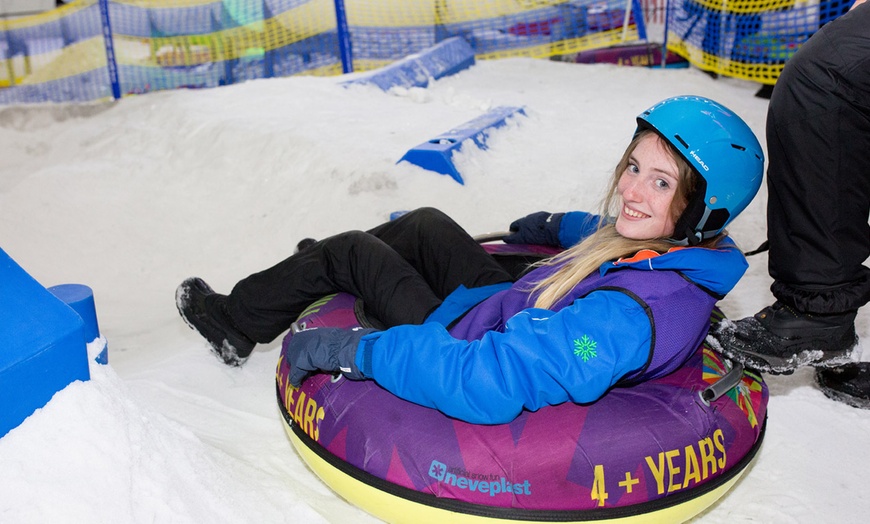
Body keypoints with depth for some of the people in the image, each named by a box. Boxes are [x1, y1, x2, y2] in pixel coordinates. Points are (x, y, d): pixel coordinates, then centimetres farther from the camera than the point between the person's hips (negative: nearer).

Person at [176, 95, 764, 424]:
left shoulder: (631, 315, -41)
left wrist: (349, 348, -37)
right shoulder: (681, 246, -13)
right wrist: (555, 226, 30)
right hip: (513, 312, 8)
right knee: (424, 224, 21)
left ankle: (237, 322, 32)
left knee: (349, 250, 5)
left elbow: (485, 381, -47)